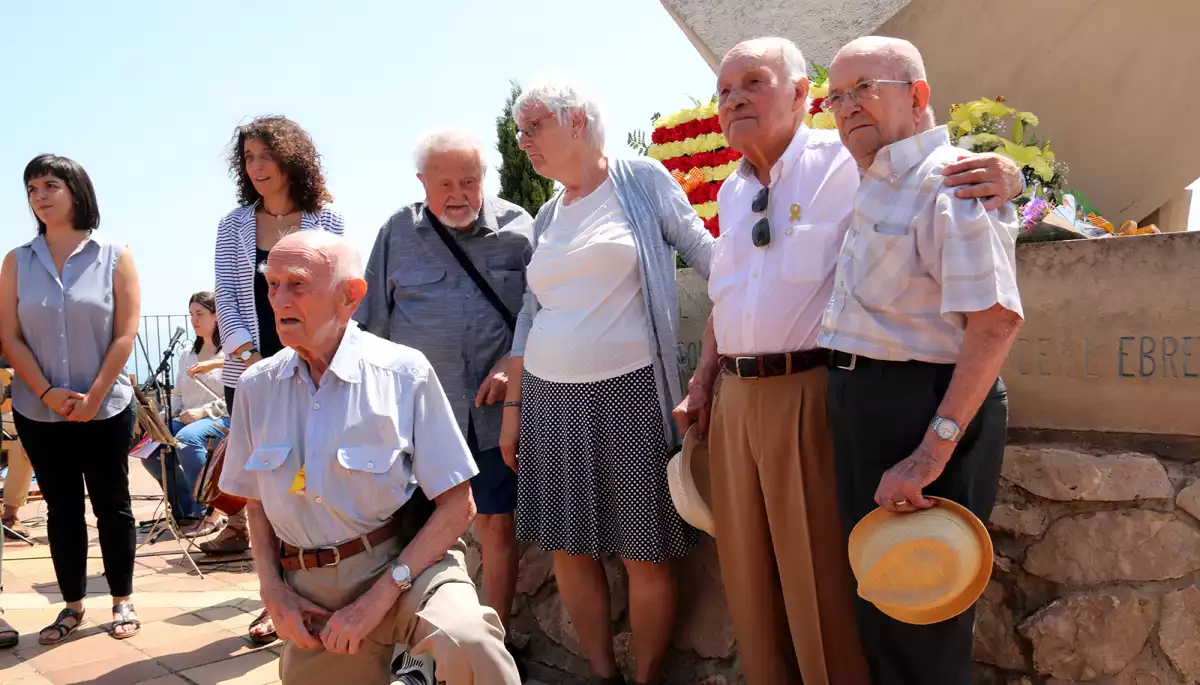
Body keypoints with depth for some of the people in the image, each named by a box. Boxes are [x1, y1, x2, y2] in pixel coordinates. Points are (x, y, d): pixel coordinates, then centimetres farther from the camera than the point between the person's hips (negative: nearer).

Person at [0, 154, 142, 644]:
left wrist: (93, 396, -13)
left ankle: (123, 601, 19)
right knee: (61, 509, 10)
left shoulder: (114, 257, -3)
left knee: (112, 505, 7)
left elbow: (125, 334, -6)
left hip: (106, 409, -2)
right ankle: (73, 605, 20)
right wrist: (48, 393, -11)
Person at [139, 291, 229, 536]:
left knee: (186, 439, -37)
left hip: (222, 419, -7)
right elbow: (178, 394, 19)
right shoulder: (187, 355, 20)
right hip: (188, 419, 7)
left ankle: (210, 511, -24)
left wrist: (203, 411, -22)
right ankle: (187, 509, 1)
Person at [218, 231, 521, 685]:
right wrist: (274, 593, 2)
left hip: (406, 562, -4)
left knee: (466, 642, -32)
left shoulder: (404, 372, -11)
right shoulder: (257, 387, 4)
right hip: (310, 588, 5)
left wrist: (381, 596, -16)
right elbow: (255, 502, 16)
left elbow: (458, 506, -11)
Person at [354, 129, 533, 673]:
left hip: (494, 411, 0)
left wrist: (515, 364, -9)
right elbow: (373, 323, 10)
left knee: (498, 525, 5)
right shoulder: (398, 233, 5)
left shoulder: (516, 229, 2)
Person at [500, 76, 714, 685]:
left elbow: (710, 257, 2)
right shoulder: (546, 218, 14)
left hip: (630, 393, -5)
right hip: (550, 399, 5)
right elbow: (531, 316, 16)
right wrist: (513, 406, 13)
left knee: (646, 554, -1)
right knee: (567, 548, 8)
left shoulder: (643, 181, 1)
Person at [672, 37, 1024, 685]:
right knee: (747, 568, 16)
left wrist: (1004, 175, -28)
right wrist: (702, 384, 18)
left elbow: (945, 170, -6)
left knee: (822, 572, 1)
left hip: (811, 390, -7)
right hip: (734, 397, 7)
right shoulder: (733, 191, 14)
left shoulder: (847, 161, -6)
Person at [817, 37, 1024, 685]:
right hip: (857, 405, 9)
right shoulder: (871, 189, 15)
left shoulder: (949, 180, -15)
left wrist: (935, 448, -29)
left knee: (920, 628, 3)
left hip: (921, 406, -9)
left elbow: (996, 318, -24)